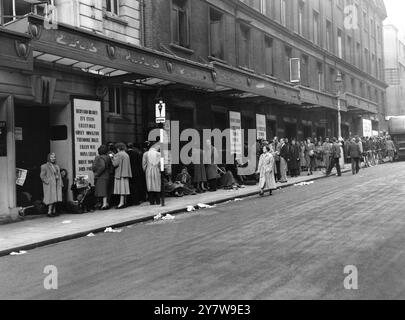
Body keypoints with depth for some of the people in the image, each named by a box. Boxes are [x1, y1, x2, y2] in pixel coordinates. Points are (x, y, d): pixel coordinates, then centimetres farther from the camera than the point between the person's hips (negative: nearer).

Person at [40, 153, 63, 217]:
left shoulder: (57, 166, 18)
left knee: (56, 198, 5)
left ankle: (54, 211, 11)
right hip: (49, 185, -6)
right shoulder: (44, 166, 0)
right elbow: (42, 175, -6)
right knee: (51, 198, -11)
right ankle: (49, 212, -8)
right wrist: (48, 182, -15)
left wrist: (61, 183, 10)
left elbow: (59, 175, 18)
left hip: (57, 185, 6)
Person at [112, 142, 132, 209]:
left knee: (121, 187, -10)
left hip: (120, 173, -9)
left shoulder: (119, 154, -12)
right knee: (124, 187, 10)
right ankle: (124, 202, 13)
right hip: (126, 173, 9)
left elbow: (115, 164, -16)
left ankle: (121, 203, -13)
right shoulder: (126, 154, 16)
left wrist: (113, 159, 2)